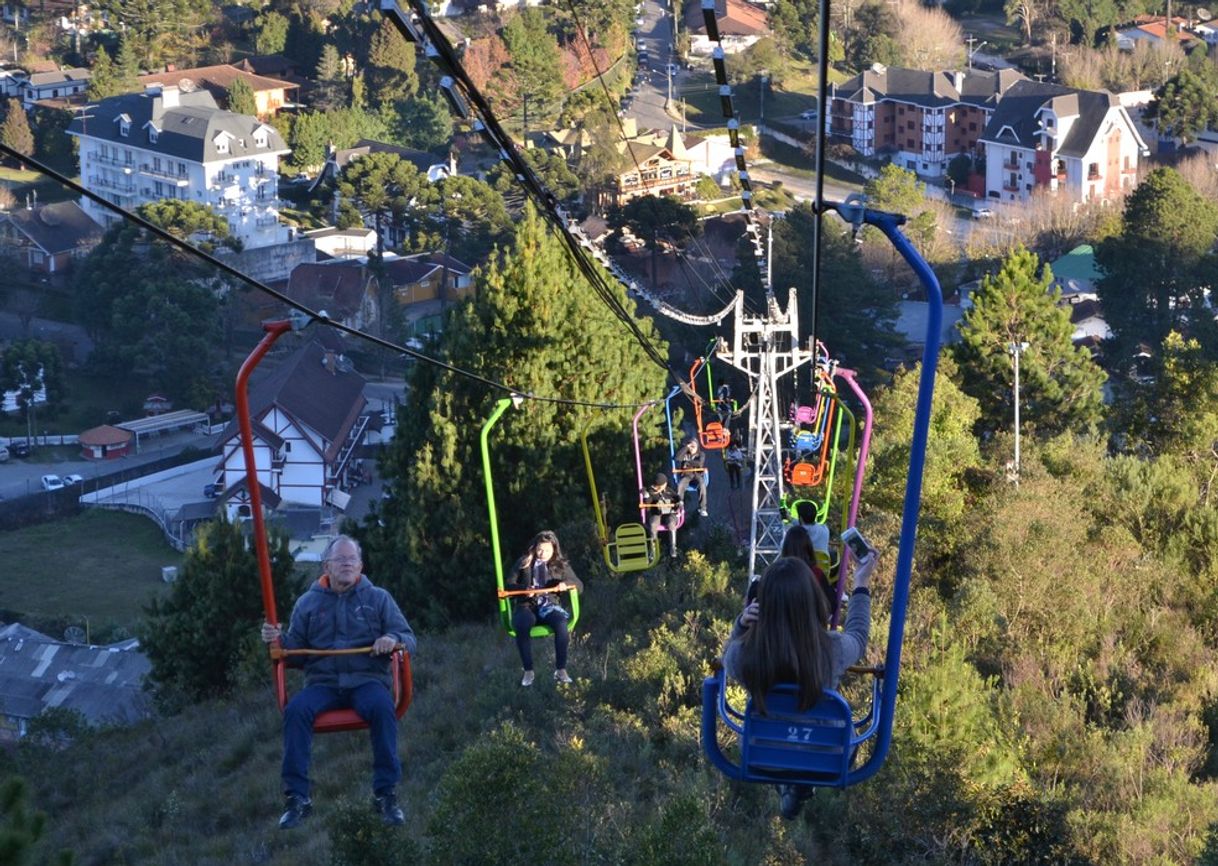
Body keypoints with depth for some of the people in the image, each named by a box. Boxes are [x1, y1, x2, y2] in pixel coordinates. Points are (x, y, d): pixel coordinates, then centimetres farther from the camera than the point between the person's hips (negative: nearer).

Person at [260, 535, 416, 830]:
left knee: (382, 707, -36)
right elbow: (295, 647, 18)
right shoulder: (308, 602, 17)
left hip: (367, 680, -1)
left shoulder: (378, 598, 14)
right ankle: (297, 797, -27)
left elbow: (409, 639, 10)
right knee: (295, 709, -31)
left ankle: (387, 794, -29)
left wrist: (393, 640, -14)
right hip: (323, 683, 1)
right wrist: (278, 639, -5)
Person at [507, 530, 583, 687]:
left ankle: (561, 670, -28)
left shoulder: (561, 565, 9)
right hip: (526, 606, -1)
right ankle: (528, 671, -25)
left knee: (561, 623, -35)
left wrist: (566, 584, -14)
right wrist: (524, 589, -18)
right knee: (522, 626, -37)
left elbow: (579, 586, 8)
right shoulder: (524, 563, 7)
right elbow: (509, 585, 3)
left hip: (548, 605, 1)